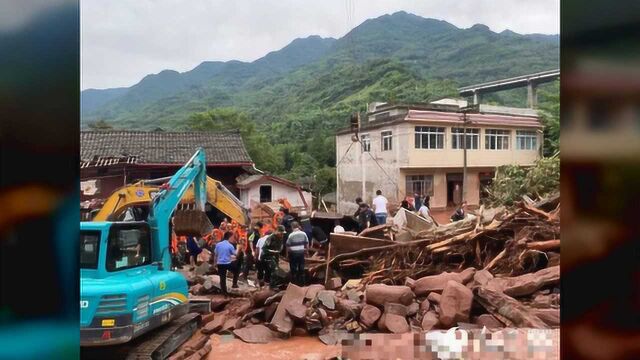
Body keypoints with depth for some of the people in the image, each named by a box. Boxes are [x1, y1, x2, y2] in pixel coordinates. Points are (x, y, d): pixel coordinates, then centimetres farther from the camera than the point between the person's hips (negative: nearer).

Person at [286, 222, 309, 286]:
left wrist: (287, 254, 5)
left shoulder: (291, 235, -14)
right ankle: (301, 283, 21)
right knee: (301, 268, 13)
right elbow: (307, 244, 5)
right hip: (301, 252, 4)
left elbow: (288, 246, -8)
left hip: (293, 253, -4)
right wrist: (306, 250, 20)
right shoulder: (303, 234, -2)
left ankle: (294, 284, 12)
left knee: (293, 269, 7)